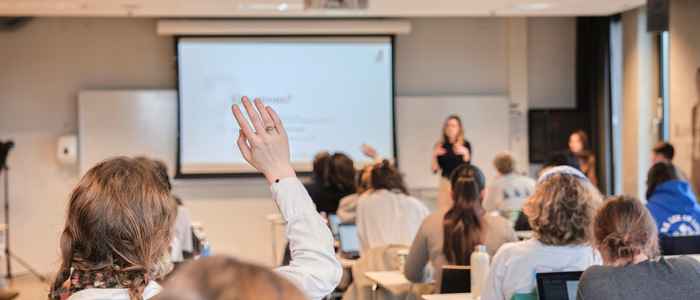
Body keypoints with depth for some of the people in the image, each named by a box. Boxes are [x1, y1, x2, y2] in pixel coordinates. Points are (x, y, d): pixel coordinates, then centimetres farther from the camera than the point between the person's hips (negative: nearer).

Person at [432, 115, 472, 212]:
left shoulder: (465, 145, -2)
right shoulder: (440, 145, 5)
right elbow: (435, 169, 5)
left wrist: (465, 153, -22)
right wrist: (434, 155, -9)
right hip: (445, 183, 2)